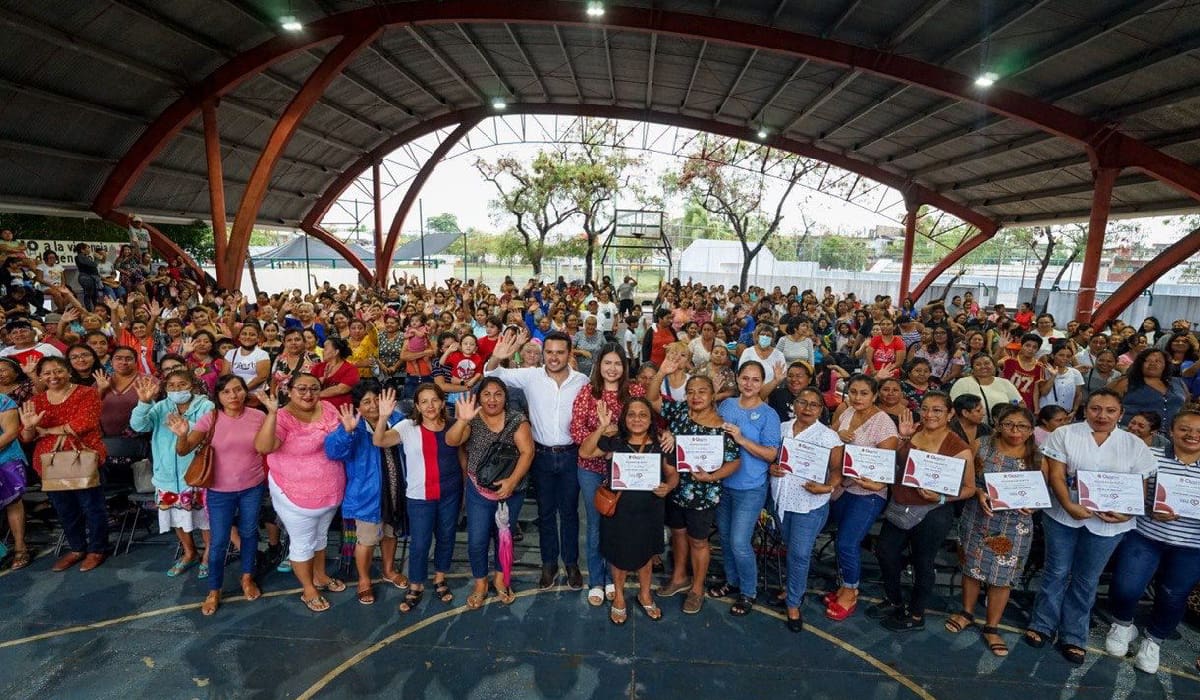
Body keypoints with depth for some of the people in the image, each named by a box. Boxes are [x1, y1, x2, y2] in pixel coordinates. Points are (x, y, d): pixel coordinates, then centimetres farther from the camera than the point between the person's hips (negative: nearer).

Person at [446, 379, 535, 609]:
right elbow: (451, 441, -22)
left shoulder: (516, 420, -9)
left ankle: (500, 579, 40)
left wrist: (512, 480, -25)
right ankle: (480, 584, 28)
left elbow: (527, 451, -15)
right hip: (479, 491, 0)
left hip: (512, 491, 0)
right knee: (477, 541, 3)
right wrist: (462, 420, -40)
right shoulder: (472, 421, -7)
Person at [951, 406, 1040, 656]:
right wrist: (979, 493, -19)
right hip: (977, 519, 0)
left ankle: (992, 628, 23)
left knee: (1002, 576, 6)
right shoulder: (982, 446, -5)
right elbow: (966, 477, -2)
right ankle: (967, 612, 34)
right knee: (972, 566, 13)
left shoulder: (1037, 457, -4)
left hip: (1014, 526, 0)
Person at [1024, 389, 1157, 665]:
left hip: (1109, 522, 2)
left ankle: (1074, 637, 26)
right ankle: (1043, 625, 24)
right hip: (1063, 515, -1)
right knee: (1056, 572, 9)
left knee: (1086, 580, 12)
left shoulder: (1135, 445, 3)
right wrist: (1069, 506, -21)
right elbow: (1056, 475, -8)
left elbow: (1141, 486, 1)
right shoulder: (1064, 434, -4)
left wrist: (1128, 512, -16)